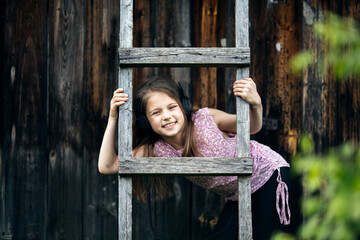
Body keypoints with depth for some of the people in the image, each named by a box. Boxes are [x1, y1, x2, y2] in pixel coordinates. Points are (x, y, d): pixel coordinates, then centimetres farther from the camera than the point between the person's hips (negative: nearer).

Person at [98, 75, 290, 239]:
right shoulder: (157, 150, -16)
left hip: (270, 174, -5)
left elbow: (252, 128, -10)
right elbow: (107, 166, -21)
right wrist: (113, 119, -24)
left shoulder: (206, 119, -26)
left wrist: (255, 104, -33)